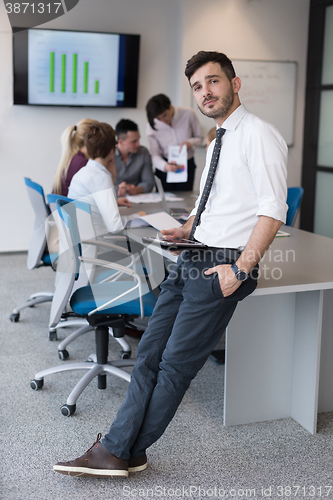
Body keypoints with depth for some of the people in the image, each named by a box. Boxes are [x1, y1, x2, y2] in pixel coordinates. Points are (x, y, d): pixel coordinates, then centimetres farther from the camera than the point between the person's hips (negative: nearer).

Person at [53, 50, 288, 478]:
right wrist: (185, 229, 12)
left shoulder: (259, 136, -8)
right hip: (192, 259, 9)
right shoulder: (218, 141, 20)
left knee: (176, 364, -3)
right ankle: (115, 450, 10)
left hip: (223, 264, -9)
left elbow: (273, 210, -17)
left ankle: (122, 452, 9)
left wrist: (240, 268, -22)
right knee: (150, 354, 4)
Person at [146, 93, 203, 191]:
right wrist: (165, 166, -33)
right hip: (164, 168, 0)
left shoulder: (188, 114, -13)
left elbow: (199, 138, 0)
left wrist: (190, 143, -23)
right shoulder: (152, 126, -13)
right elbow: (155, 155, -12)